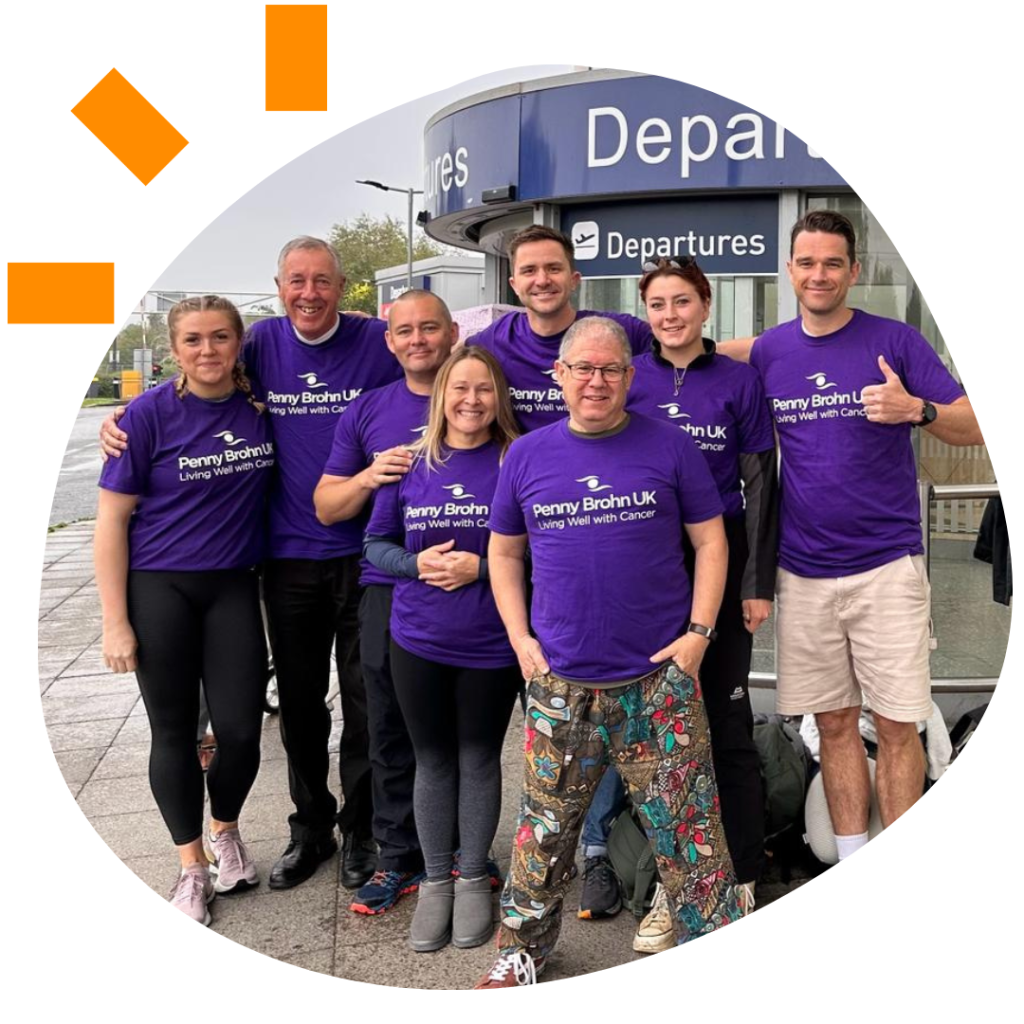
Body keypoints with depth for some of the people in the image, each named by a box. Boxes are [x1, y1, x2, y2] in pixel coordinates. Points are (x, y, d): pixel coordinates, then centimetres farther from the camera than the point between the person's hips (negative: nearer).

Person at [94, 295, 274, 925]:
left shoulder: (262, 406, -2)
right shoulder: (150, 414, -10)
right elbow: (112, 521, -8)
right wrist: (116, 622, -10)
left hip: (234, 589, 2)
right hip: (159, 589, -2)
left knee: (241, 731, 0)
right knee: (175, 732, 7)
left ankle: (226, 831, 32)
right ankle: (192, 866, 27)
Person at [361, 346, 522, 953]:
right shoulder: (411, 463, 2)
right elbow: (376, 544, 6)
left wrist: (480, 567, -18)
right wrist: (417, 564, -13)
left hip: (491, 645, -2)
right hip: (419, 642, 2)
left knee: (478, 760, 11)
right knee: (433, 760, 13)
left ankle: (473, 880, 29)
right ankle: (437, 880, 29)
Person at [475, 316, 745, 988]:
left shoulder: (669, 447, 1)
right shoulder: (528, 455, 6)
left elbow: (710, 540, 4)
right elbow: (504, 553, 13)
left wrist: (698, 632, -5)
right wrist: (521, 639, 3)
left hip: (659, 677, -1)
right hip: (560, 682, 2)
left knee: (688, 824, 4)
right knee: (545, 827, 12)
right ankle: (523, 950, 30)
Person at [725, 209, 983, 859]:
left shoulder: (894, 341, -3)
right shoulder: (767, 352, 5)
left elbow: (974, 428, -4)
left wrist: (917, 408, -24)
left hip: (886, 566, -3)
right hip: (805, 572, 3)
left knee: (896, 726, 1)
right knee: (836, 724, 11)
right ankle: (850, 864, 23)